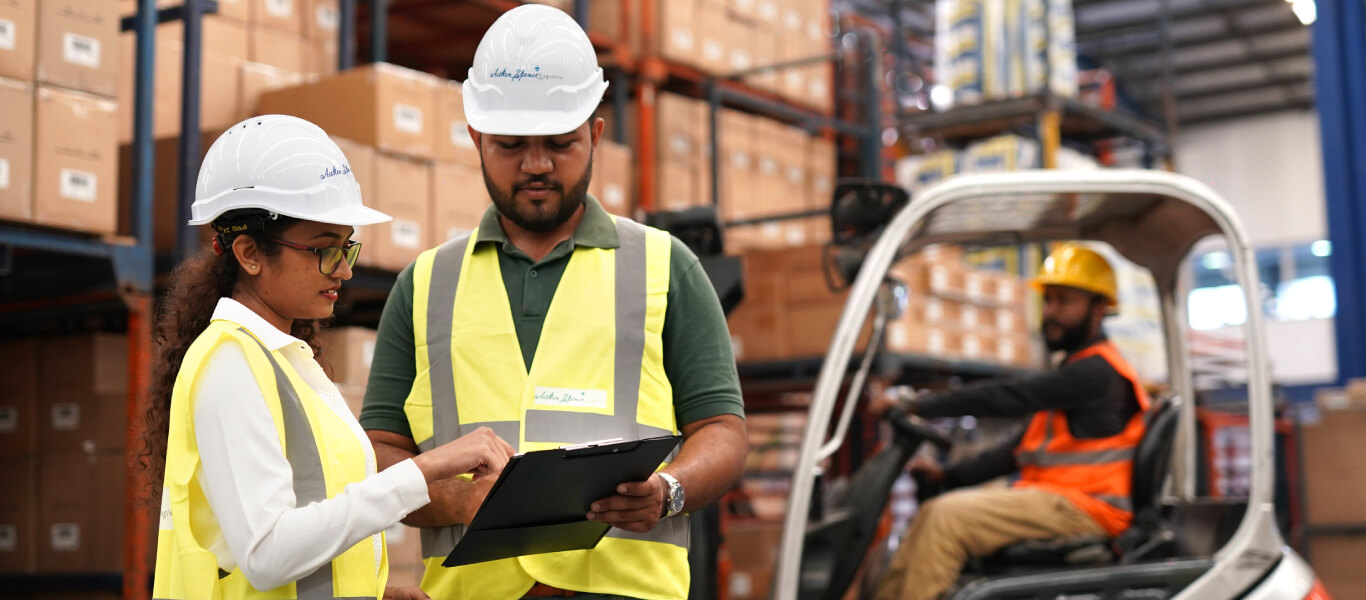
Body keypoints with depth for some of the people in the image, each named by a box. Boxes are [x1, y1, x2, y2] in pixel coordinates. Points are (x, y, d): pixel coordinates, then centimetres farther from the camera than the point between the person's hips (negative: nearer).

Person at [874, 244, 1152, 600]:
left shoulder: (1095, 372, -12)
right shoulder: (1079, 371, 22)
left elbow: (1007, 398, -19)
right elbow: (1023, 448, 21)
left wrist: (916, 407, -17)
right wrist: (948, 476, 13)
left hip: (1081, 509, -10)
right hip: (1055, 499, 10)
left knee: (948, 516, -21)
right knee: (933, 513, 4)